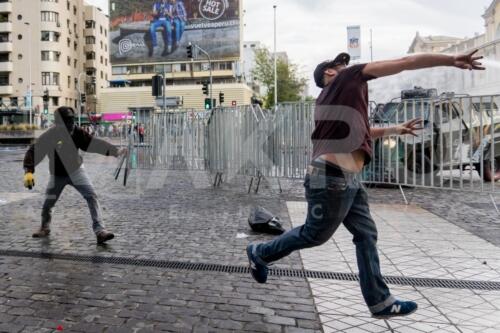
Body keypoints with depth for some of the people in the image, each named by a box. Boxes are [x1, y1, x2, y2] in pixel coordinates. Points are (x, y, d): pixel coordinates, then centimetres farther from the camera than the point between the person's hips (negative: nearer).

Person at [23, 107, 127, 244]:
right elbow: (33, 152, -21)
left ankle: (100, 231, -18)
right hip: (57, 175, 0)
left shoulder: (77, 132, -16)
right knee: (48, 203, 8)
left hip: (76, 170, 1)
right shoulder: (48, 137, -22)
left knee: (91, 196, -16)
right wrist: (28, 172, -34)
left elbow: (94, 143, -11)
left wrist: (115, 151, -16)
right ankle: (45, 228, 41)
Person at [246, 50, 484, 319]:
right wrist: (453, 60, 7)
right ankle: (259, 253, 24)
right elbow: (405, 63, 2)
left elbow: (358, 131, 37)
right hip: (332, 177, -10)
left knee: (366, 234, 11)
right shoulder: (350, 76, 2)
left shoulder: (327, 100, 24)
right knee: (314, 234, 5)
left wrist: (395, 130, 43)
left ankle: (380, 301, 18)